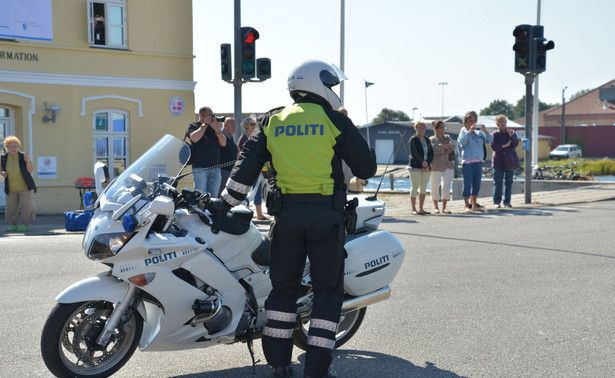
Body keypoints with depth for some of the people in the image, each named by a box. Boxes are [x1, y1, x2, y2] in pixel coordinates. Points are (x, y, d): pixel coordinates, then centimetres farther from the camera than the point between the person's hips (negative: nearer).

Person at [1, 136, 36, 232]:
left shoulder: (23, 156, -6)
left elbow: (31, 170, -7)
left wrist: (28, 161, -24)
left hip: (25, 187, -3)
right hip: (11, 189, 3)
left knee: (26, 206, -4)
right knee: (11, 207, 4)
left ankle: (25, 225, 4)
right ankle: (14, 225, 15)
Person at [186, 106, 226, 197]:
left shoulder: (213, 127, 17)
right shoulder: (193, 126, 5)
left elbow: (223, 143, 7)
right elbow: (194, 138, -17)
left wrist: (217, 129, -8)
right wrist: (205, 124, -10)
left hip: (215, 168, 5)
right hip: (200, 168, -5)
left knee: (213, 197, 6)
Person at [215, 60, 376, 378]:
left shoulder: (272, 122, 10)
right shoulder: (335, 121, 1)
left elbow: (248, 162, 4)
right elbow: (366, 166, 2)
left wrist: (226, 201, 7)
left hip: (286, 211, 3)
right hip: (326, 211, -3)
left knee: (284, 286, 13)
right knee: (327, 289, 6)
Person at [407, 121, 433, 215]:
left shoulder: (427, 140, 15)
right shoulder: (413, 139, -3)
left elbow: (431, 153, 8)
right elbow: (415, 153, -12)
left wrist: (427, 163, -8)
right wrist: (423, 162, -16)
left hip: (426, 168, 6)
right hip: (415, 167, -6)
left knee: (424, 188, 6)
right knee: (415, 187, -6)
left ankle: (421, 209, 13)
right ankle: (414, 209, -2)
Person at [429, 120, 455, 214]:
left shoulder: (447, 137, 16)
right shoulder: (432, 139, 1)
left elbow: (453, 145, -1)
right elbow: (436, 151, -15)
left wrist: (443, 146, -14)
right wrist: (447, 148, -4)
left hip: (448, 165, 4)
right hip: (436, 166, -4)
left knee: (446, 186, -1)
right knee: (435, 186, -1)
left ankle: (444, 207, 4)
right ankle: (436, 207, 12)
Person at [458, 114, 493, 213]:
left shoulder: (479, 133, 15)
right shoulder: (463, 132, 1)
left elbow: (490, 140, 8)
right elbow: (461, 141, -18)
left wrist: (485, 131, -8)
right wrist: (470, 131, -22)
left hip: (479, 161, 6)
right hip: (468, 162, -6)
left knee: (477, 184, 9)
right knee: (467, 184, -5)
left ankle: (474, 205, 18)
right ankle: (467, 206, 0)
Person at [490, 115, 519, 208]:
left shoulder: (512, 132, 9)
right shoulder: (495, 134, 1)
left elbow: (516, 144, -3)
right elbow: (493, 147, -8)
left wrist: (511, 135, -14)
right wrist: (504, 145, -14)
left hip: (510, 160, 3)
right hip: (499, 160, -3)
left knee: (509, 182, 5)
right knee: (498, 182, -4)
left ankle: (507, 202, 10)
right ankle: (497, 202, 0)